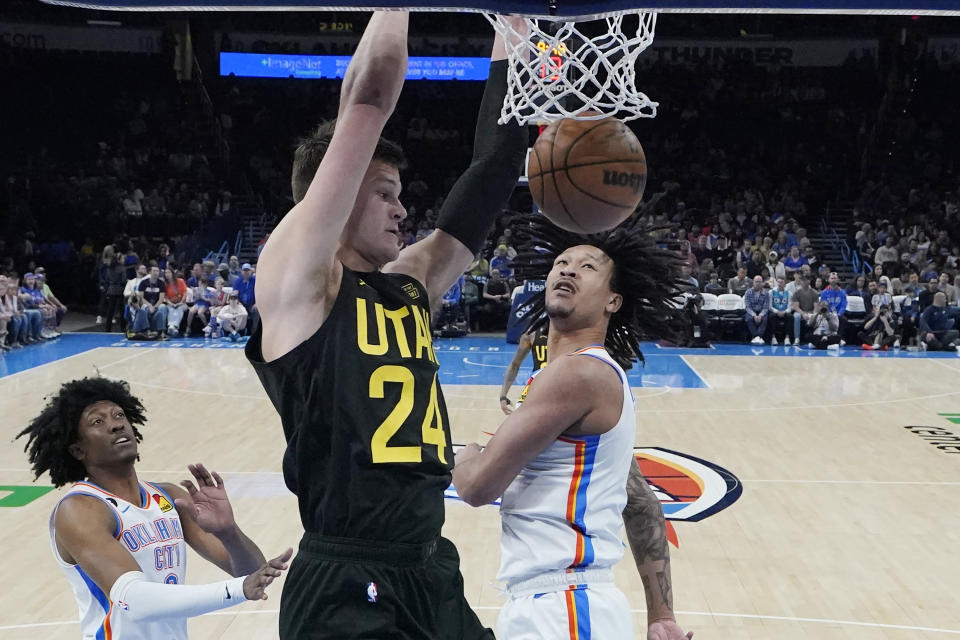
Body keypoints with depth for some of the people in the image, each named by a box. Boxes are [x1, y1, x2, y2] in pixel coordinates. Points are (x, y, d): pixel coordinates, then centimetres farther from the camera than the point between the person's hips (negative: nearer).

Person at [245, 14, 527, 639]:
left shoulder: (410, 285, 11)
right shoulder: (297, 280, -8)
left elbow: (492, 171, 10)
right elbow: (368, 101, -13)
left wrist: (514, 34, 11)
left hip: (433, 572, 8)